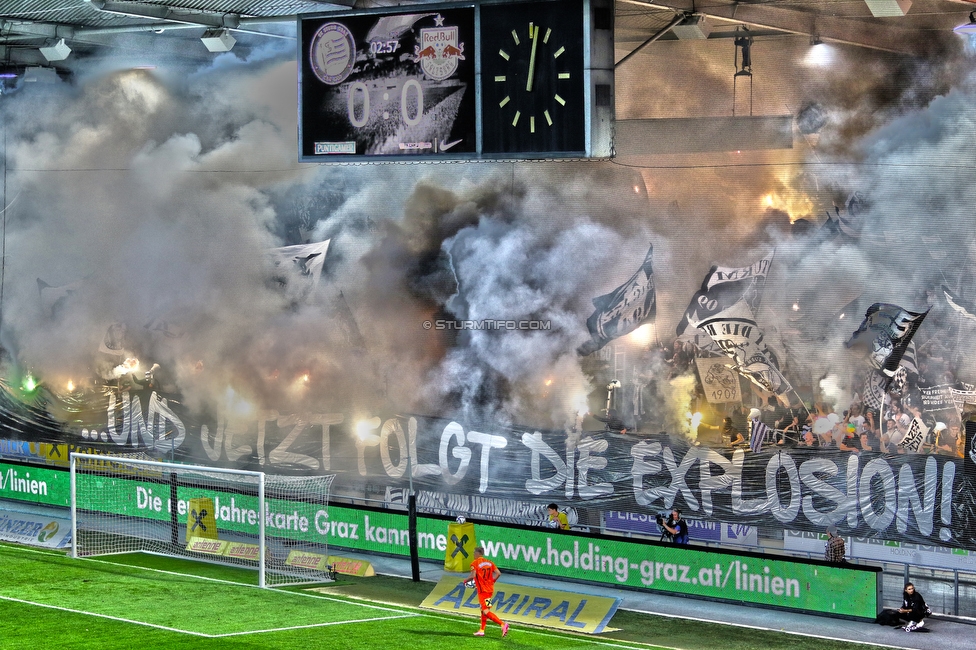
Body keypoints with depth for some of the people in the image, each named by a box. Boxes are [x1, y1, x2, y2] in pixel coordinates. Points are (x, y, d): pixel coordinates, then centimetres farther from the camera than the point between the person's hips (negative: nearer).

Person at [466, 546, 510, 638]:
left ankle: (502, 624, -26)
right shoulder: (489, 562, 11)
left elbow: (473, 576, -19)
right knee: (483, 610, 20)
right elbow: (498, 573, 3)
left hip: (483, 590, -8)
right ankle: (481, 630, 24)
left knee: (486, 612, -11)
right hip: (490, 589, 8)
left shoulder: (474, 563, -8)